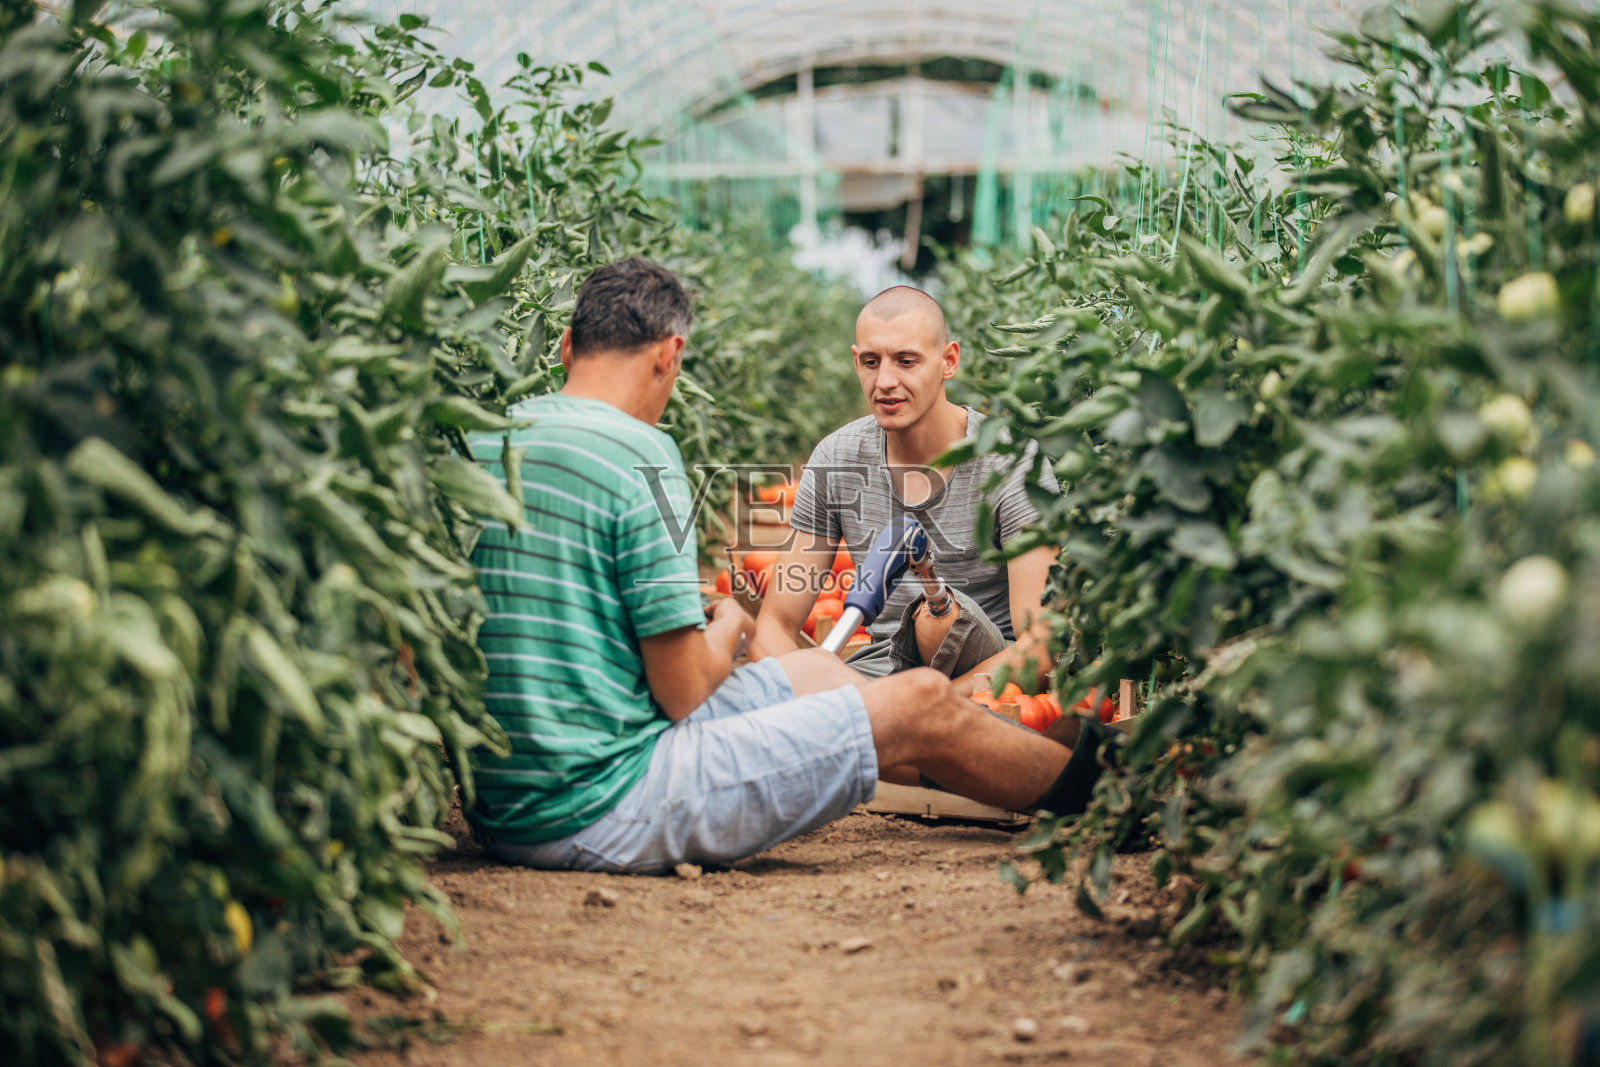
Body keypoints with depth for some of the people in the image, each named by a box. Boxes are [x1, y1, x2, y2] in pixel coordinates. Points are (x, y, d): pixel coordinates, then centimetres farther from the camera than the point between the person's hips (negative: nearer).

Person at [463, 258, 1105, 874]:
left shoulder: (475, 443, 7)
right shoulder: (636, 453, -16)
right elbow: (684, 691, -14)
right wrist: (727, 630, 9)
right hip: (603, 819, -9)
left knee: (814, 670, 26)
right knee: (923, 704, 5)